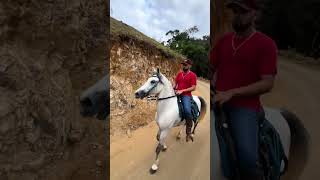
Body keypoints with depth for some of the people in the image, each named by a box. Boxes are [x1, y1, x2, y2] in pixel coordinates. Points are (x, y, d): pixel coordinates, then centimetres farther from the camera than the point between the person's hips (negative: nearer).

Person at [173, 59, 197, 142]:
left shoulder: (192, 75, -2)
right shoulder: (179, 74, 13)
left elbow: (193, 88, -9)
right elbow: (175, 83, 19)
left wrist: (182, 91, -17)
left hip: (186, 95, -6)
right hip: (177, 94, 6)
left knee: (187, 110, -28)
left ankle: (188, 132, -15)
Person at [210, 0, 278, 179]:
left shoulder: (266, 44, 0)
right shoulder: (224, 40, 14)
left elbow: (267, 84, -8)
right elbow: (211, 67, 17)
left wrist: (231, 93, -16)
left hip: (245, 106, -4)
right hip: (218, 102, 4)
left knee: (248, 158, -22)